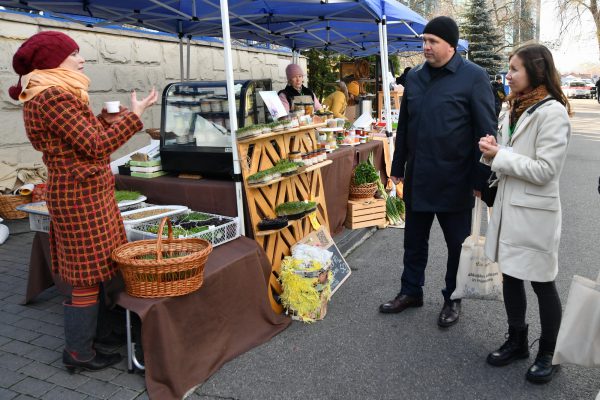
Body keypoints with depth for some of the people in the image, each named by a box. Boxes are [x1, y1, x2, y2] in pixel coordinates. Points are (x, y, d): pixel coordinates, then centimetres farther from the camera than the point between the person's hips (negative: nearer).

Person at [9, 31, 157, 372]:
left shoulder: (58, 94, 15)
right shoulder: (53, 96, -16)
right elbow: (95, 146, -20)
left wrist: (107, 120, 13)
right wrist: (134, 116, -13)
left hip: (84, 191, 10)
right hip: (82, 194, -10)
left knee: (91, 273, 15)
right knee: (88, 278, 0)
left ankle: (84, 341, 28)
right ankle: (79, 353, 14)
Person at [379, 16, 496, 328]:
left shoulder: (474, 77, -8)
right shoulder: (414, 77, 7)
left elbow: (486, 131, -9)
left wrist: (482, 179, -11)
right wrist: (398, 167, 15)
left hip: (454, 181, -4)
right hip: (417, 179, 5)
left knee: (457, 244, 12)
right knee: (414, 241, 16)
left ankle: (452, 299, 31)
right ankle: (411, 291, 34)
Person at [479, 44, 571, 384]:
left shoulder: (553, 113, -14)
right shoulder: (516, 109, 12)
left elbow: (544, 170, -20)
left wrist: (499, 156, -17)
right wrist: (493, 153, -3)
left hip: (535, 212, -8)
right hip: (508, 206, 8)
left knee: (543, 283, 6)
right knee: (511, 276, 15)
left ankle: (548, 354, 24)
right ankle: (517, 342, 32)